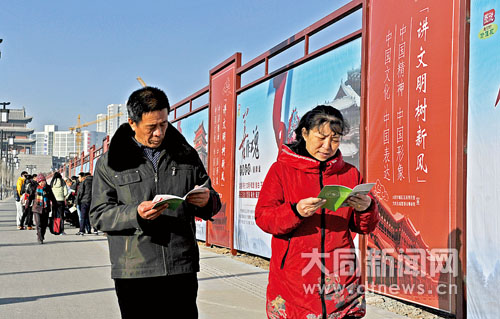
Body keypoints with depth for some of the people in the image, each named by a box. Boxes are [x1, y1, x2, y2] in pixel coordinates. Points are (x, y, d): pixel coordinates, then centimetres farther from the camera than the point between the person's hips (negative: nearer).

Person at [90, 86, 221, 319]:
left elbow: (212, 202, 16)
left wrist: (207, 201, -9)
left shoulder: (186, 155, 10)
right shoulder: (110, 163, 4)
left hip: (182, 269, 2)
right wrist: (135, 214, -19)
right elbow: (99, 215, 0)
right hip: (133, 273, -1)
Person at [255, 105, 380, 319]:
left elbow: (364, 228, 13)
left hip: (340, 276, 2)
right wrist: (295, 212, -22)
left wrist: (366, 209, -10)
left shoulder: (350, 173, 12)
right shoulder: (282, 169, 3)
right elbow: (262, 217, -4)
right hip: (293, 276, -2)